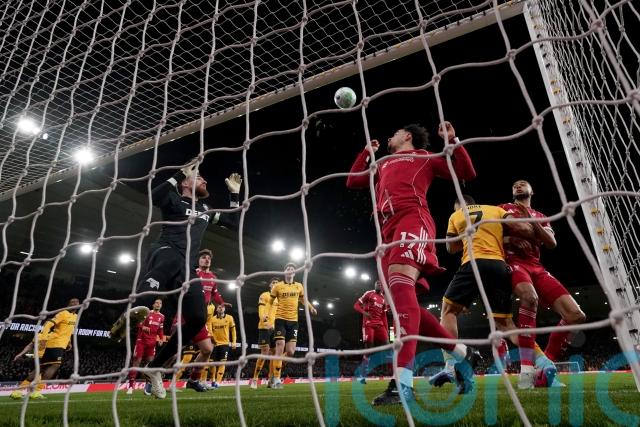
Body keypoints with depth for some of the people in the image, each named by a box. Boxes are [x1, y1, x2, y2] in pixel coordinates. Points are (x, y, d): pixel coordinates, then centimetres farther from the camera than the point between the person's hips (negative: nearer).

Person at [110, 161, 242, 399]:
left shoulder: (205, 210, 30)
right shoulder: (175, 200, 11)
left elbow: (234, 222, 34)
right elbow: (154, 196, -13)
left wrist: (234, 193, 30)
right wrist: (181, 174, -8)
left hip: (186, 268, 6)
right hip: (164, 252, -6)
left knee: (198, 318, -12)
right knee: (173, 261, -47)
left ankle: (155, 367, 3)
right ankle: (129, 314, -45)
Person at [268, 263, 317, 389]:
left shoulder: (299, 286, 8)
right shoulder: (277, 286, -1)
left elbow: (303, 299, 25)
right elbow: (269, 302, 6)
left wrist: (311, 307, 7)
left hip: (293, 320, 3)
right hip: (281, 319, -3)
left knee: (290, 352, -2)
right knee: (280, 349, -11)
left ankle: (277, 360, 30)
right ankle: (276, 380, -3)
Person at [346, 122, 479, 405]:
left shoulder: (425, 157, 22)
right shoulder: (382, 164, 38)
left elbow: (467, 173, 16)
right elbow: (352, 181, 38)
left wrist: (453, 141, 7)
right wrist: (367, 152, 39)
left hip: (412, 219, -7)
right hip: (389, 229, 7)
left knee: (400, 282, -31)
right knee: (400, 300, 1)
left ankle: (403, 382, -40)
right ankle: (462, 352, 16)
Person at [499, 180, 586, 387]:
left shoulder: (540, 217, 27)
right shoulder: (503, 209, 16)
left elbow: (552, 243, 10)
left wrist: (532, 221, -3)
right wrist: (510, 240, -12)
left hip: (536, 266, 6)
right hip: (513, 262, -6)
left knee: (576, 315, -9)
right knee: (530, 296, -40)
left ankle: (544, 368, 1)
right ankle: (527, 369, -36)